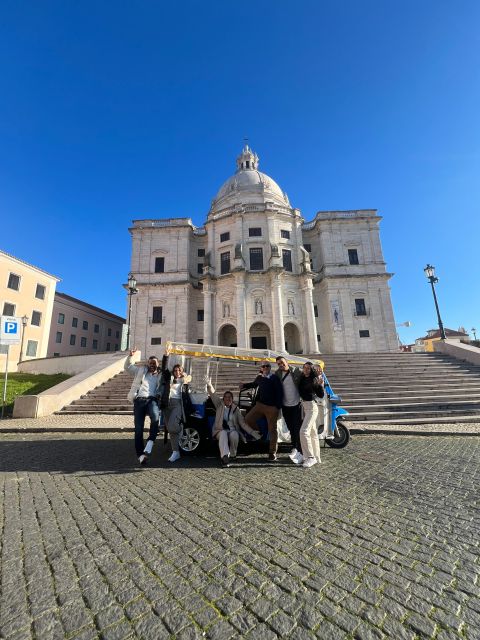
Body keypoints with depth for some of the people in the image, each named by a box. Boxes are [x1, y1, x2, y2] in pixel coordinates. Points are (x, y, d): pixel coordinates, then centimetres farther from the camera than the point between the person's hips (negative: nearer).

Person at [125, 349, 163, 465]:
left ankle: (149, 443, -24)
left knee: (155, 418, -33)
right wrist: (131, 356, 7)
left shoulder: (161, 375, 20)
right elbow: (128, 367, 21)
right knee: (138, 428, -1)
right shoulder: (141, 370, 21)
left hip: (152, 400, -1)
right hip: (139, 400, 2)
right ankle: (140, 454, 6)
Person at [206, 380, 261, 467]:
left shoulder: (236, 409, 8)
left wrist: (253, 432, -7)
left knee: (234, 434, -33)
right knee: (223, 434, -34)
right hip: (220, 431, 0)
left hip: (233, 431, 1)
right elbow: (213, 395, -8)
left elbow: (242, 423, 5)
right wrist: (209, 385, -27)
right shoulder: (220, 405, 7)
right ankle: (224, 457, -48)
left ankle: (232, 454, -11)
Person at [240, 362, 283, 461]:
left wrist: (278, 406, -18)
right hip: (260, 404, 6)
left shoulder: (275, 378, -11)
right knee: (248, 419, 0)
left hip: (272, 407, -5)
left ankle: (272, 452, 17)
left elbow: (280, 393, -13)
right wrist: (244, 385, 18)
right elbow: (254, 384, 28)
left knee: (272, 429, 3)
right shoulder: (259, 377, 6)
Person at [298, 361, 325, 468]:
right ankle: (316, 458, 26)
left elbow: (321, 395, -11)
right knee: (312, 432, 15)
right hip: (304, 406, 8)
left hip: (311, 406, -8)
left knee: (304, 431, -14)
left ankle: (310, 457, -3)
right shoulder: (302, 379, 8)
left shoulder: (315, 380, -10)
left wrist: (321, 385, -23)